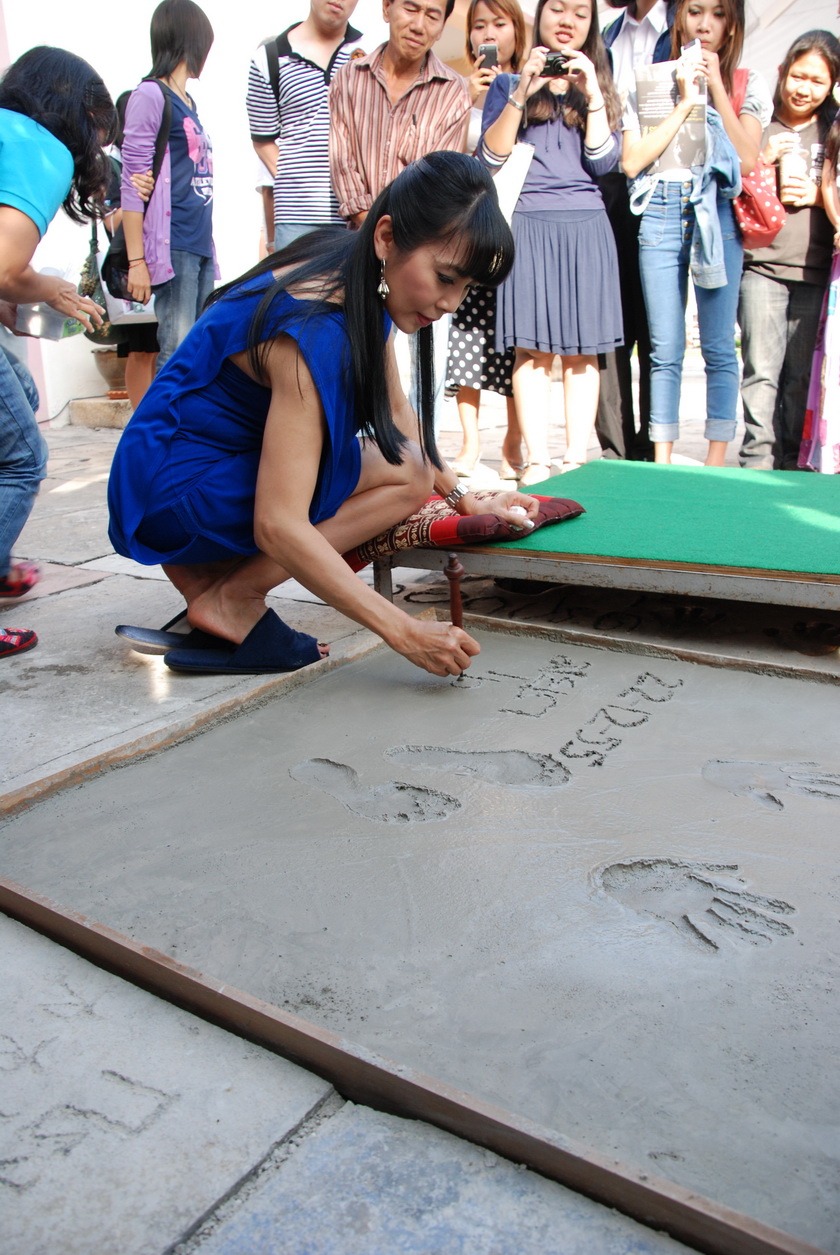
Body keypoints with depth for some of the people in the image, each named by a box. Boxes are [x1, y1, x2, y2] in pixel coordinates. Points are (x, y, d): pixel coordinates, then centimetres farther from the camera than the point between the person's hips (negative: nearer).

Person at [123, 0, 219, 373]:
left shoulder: (187, 103, 20)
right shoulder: (150, 96, -3)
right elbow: (133, 184, -8)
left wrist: (207, 245, 17)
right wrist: (136, 260, -13)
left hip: (200, 245, 8)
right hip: (172, 247, -8)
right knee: (177, 354, -12)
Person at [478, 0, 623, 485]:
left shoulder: (599, 88, 18)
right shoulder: (510, 84, 14)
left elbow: (603, 160, 3)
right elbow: (492, 156, 0)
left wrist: (591, 92, -4)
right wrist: (523, 91, -7)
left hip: (586, 228, 2)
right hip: (528, 225, -2)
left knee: (582, 349, -1)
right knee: (531, 347, -9)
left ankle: (577, 459, 2)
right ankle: (536, 461, -7)